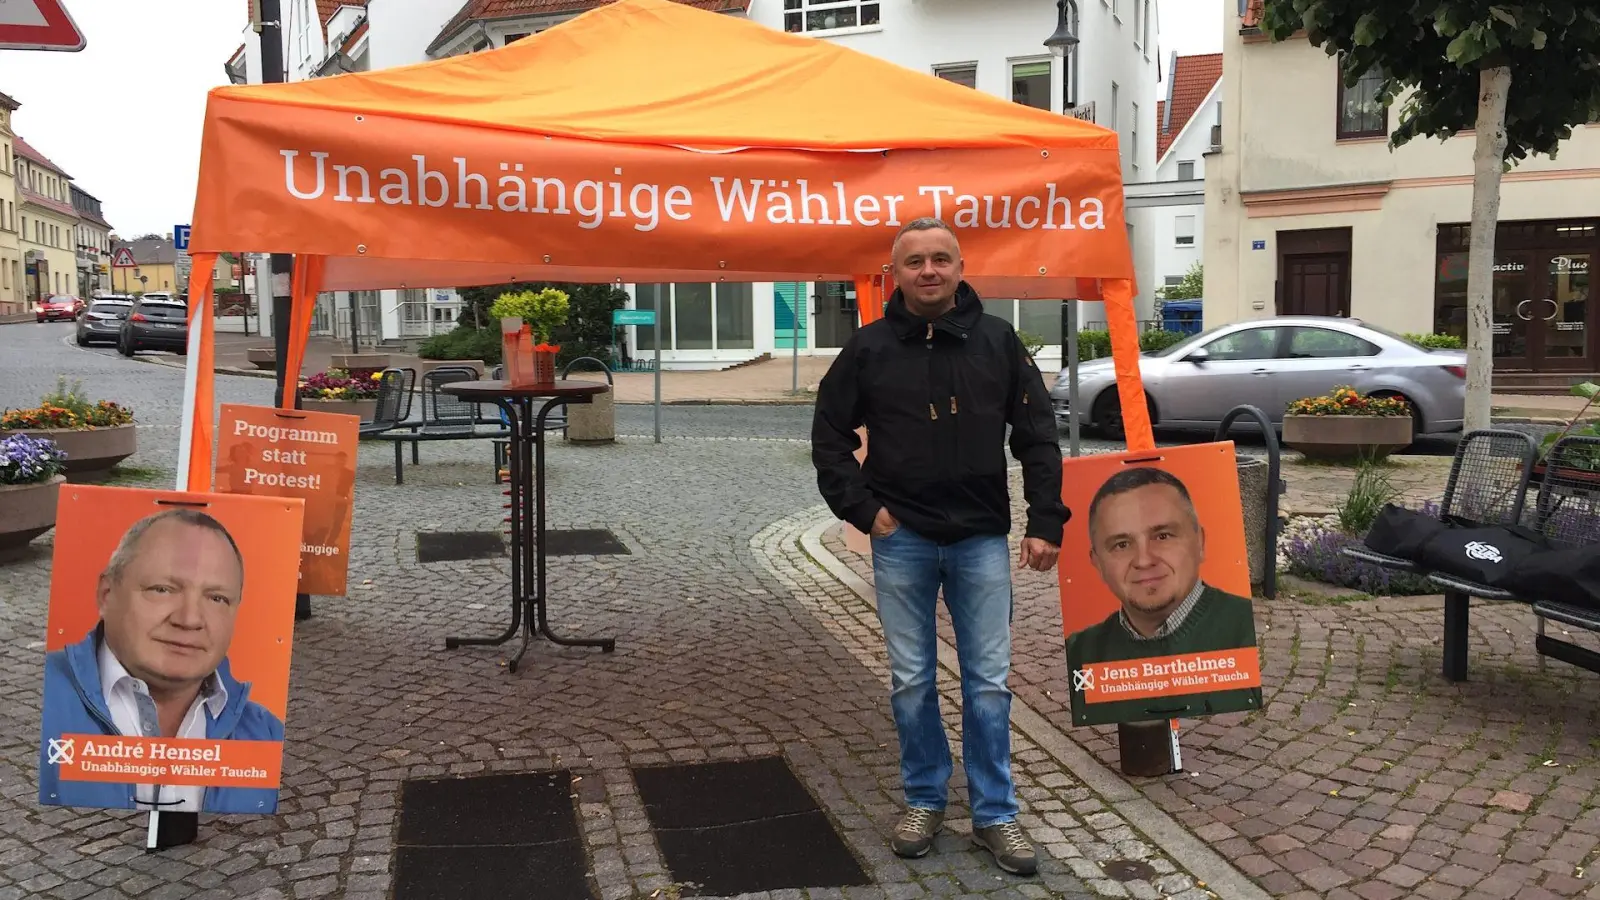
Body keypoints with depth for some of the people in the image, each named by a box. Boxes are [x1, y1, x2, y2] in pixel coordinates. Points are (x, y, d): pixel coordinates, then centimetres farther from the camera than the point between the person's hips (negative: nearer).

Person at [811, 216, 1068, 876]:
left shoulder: (997, 341, 1)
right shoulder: (869, 347, 0)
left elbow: (1037, 438, 3)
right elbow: (828, 436, 7)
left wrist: (1045, 523, -2)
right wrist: (862, 508, -2)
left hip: (981, 538, 0)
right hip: (901, 540, 0)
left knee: (989, 681, 5)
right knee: (912, 680, 9)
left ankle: (995, 814, 17)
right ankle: (924, 800, 26)